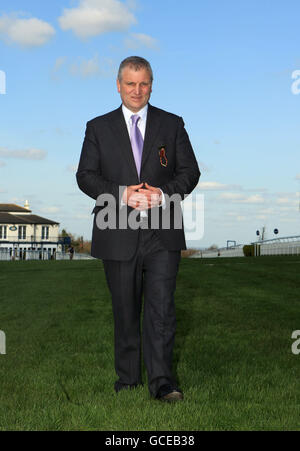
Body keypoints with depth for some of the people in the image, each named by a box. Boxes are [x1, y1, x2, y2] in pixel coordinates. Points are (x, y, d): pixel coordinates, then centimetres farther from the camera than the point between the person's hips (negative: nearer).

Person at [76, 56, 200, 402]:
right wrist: (123, 194, -14)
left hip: (162, 233, 0)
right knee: (124, 310, 9)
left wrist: (164, 193, -13)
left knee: (161, 308, -8)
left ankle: (162, 381, -3)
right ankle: (127, 379, 22)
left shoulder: (172, 125, 10)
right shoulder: (98, 128, 9)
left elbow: (190, 172, 6)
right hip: (118, 234, 1)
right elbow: (85, 176, 2)